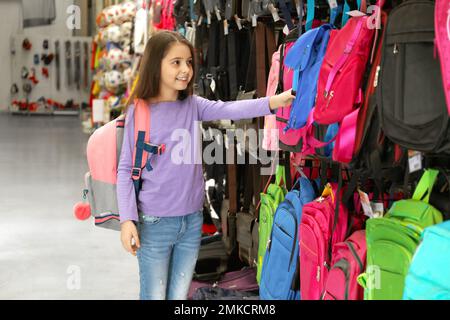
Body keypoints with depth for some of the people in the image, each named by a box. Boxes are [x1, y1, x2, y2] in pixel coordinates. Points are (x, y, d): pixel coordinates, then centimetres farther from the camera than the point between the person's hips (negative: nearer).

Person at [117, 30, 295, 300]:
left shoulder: (193, 105, 2)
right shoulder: (138, 112, -8)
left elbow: (228, 109, -14)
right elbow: (126, 169, -6)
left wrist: (273, 102, -30)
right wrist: (127, 219, -14)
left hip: (192, 220, 4)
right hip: (154, 222, -3)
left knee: (180, 295, 14)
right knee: (154, 296, 7)